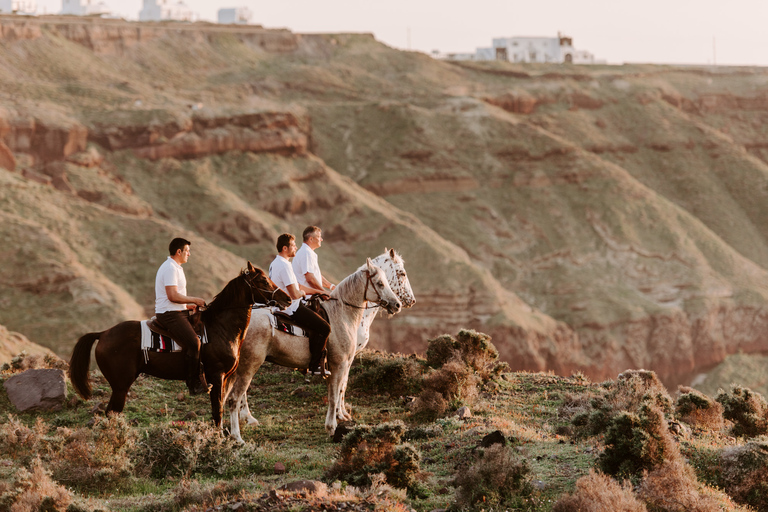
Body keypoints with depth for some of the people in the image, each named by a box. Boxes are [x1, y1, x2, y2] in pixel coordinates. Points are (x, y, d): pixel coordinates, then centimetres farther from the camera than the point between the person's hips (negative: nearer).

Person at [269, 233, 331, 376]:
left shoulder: (275, 263, 13)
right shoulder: (284, 265, -21)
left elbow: (298, 287, 20)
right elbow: (295, 294, -25)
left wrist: (318, 292, 15)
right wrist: (302, 293, -2)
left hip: (281, 306, 11)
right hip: (290, 309, -11)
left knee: (320, 320, 21)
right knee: (324, 328, -8)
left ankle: (319, 359, 22)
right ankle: (314, 366, -2)